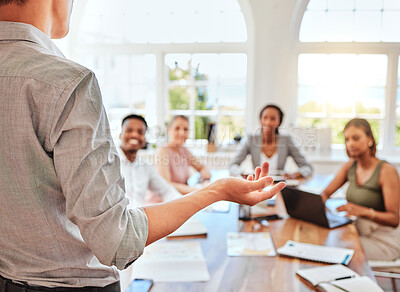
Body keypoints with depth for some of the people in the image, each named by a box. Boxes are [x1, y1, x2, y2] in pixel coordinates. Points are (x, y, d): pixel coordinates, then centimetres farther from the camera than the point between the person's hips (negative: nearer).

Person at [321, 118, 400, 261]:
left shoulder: (387, 171, -15)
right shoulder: (351, 165, 5)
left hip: (383, 240, -6)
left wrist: (364, 211, -36)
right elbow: (326, 193, 8)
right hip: (357, 232, 6)